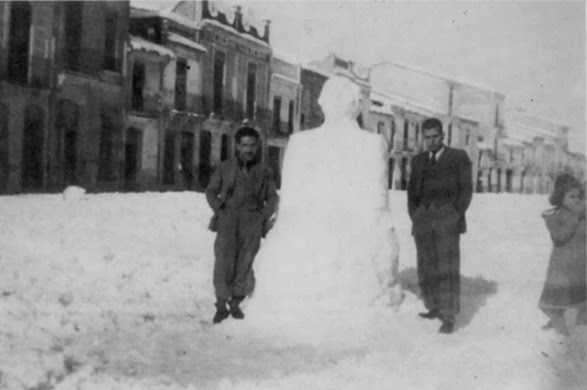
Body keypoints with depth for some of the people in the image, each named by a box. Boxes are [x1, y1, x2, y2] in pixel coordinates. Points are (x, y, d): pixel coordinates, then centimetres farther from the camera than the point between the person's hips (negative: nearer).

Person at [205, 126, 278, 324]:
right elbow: (211, 191, 14)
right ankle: (221, 305, -6)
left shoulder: (264, 172, 13)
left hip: (252, 224, 1)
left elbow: (272, 198, 17)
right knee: (224, 260, -11)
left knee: (245, 262, -2)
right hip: (228, 221, -1)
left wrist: (265, 216, 3)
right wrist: (218, 208, -1)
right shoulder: (225, 168, 11)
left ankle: (236, 303, 10)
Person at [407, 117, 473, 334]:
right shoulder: (418, 160, 16)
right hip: (423, 218, 4)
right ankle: (435, 307, 17)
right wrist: (414, 216, 4)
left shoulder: (459, 157, 5)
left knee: (447, 266, -9)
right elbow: (412, 190, 17)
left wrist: (455, 216, -8)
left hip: (447, 216, -4)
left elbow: (466, 189, 1)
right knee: (427, 267, 4)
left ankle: (449, 317, -9)